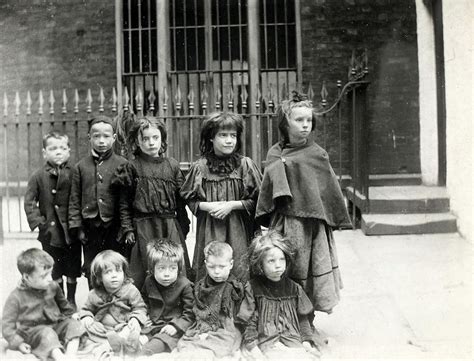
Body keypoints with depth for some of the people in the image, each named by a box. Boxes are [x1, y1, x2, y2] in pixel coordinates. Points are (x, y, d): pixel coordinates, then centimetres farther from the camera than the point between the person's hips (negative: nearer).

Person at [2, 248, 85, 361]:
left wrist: (70, 317, 12)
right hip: (31, 332, -5)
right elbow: (7, 324, -9)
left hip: (56, 326, 5)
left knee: (74, 324, -17)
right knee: (47, 334, -34)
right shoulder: (16, 297, -13)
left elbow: (64, 306, 21)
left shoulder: (53, 287, 1)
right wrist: (18, 343, -18)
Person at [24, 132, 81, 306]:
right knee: (55, 271, 12)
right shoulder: (38, 176, -1)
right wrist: (38, 221, -8)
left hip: (72, 231, 0)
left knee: (73, 269, 12)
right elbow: (29, 202, 1)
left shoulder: (74, 174, -3)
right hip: (51, 232, 0)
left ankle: (71, 300, 29)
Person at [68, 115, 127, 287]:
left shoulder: (122, 165, -1)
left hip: (115, 228, -2)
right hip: (90, 230, 2)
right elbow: (75, 200, 7)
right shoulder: (81, 166, 6)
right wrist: (77, 227, 1)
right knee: (92, 274, 11)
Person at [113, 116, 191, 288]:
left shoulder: (172, 165, 7)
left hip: (171, 228, 2)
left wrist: (184, 227, 7)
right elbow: (124, 203, 3)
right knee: (145, 273, 1)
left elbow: (180, 199, 9)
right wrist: (127, 229, -3)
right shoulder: (131, 168, 2)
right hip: (143, 229, -2)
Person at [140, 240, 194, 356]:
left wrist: (176, 326, -18)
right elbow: (144, 302, 25)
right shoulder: (149, 281, 5)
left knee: (148, 349, -31)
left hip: (171, 329, -6)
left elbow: (190, 313, -6)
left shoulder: (184, 285, -10)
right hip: (151, 325, 6)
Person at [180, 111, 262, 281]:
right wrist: (207, 206, -10)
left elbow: (257, 200, -2)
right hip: (209, 231, 1)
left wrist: (232, 205, -12)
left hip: (238, 231, 0)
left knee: (239, 274, 1)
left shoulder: (245, 165, -1)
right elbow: (189, 199, 6)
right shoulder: (200, 167, 1)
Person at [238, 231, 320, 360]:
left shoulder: (294, 288, 11)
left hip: (293, 340, 3)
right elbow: (248, 320, -1)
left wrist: (307, 341, 4)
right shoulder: (253, 288, -1)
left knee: (308, 357, -23)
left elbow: (302, 318, 16)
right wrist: (252, 347, -9)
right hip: (266, 343, -3)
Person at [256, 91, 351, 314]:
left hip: (310, 221, -2)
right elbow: (269, 187, 12)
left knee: (306, 268, 6)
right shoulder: (275, 154, 5)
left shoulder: (317, 154, -1)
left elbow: (329, 187, 3)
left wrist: (335, 218, 5)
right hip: (283, 221, 2)